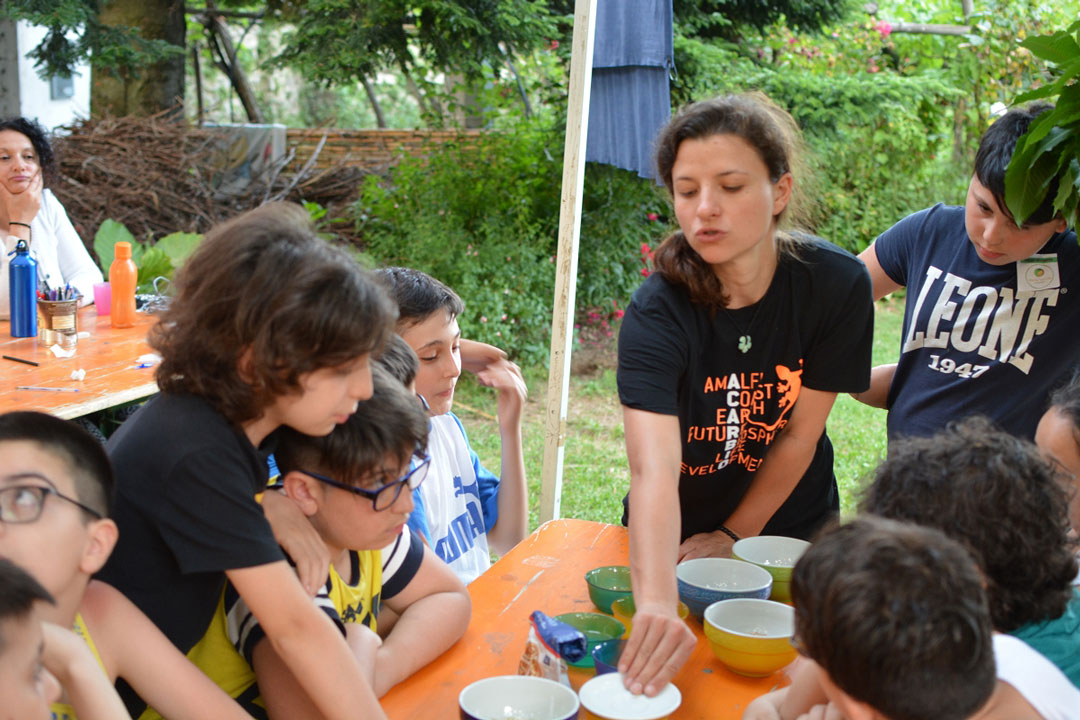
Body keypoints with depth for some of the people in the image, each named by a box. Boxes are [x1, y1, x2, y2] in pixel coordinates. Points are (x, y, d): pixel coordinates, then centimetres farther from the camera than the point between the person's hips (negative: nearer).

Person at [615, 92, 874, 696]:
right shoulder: (657, 312, -29)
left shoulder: (837, 283, -21)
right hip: (676, 539, -1)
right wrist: (656, 602, -57)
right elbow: (654, 468, -43)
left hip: (792, 530, 2)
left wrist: (733, 536, -10)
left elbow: (800, 434, -13)